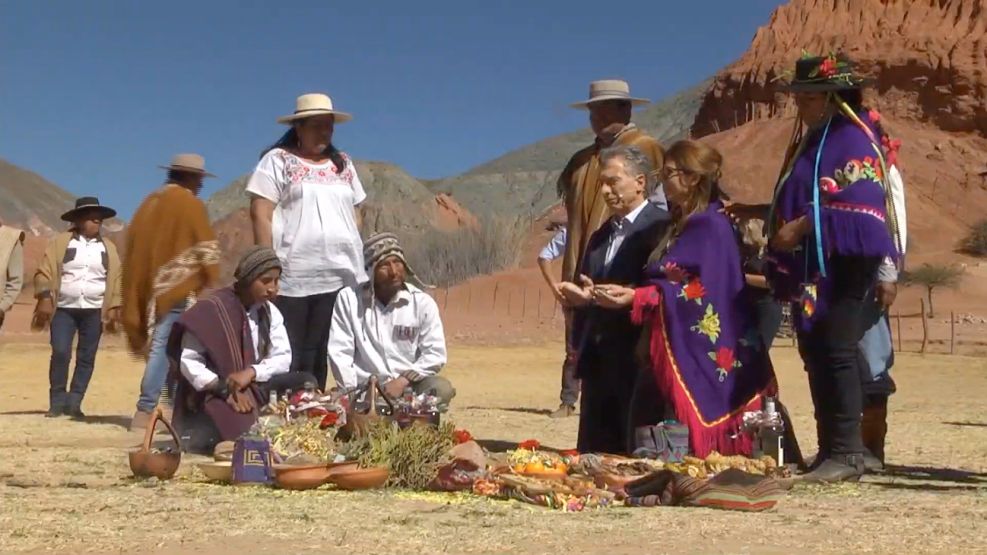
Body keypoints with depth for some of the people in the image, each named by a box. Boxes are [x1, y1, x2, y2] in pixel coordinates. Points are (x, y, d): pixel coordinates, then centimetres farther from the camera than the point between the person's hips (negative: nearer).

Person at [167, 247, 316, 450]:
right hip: (213, 395, -5)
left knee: (305, 382, -19)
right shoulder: (211, 309, -13)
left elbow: (283, 358, -1)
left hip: (255, 390, 6)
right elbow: (188, 361, -16)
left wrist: (251, 372, -20)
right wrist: (224, 390, -26)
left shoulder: (270, 312, 4)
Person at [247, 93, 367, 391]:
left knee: (318, 354, 6)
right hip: (292, 277, -4)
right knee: (286, 356, -3)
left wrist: (358, 260, 12)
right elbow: (260, 214, -5)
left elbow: (354, 215, 22)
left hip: (339, 276, 5)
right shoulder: (278, 160, 2)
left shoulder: (343, 164, 19)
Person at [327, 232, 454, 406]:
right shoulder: (348, 299, 0)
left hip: (410, 385, 1)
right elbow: (339, 352, -2)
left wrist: (403, 381, -15)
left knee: (441, 389, -29)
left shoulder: (422, 302, 1)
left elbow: (435, 354, -3)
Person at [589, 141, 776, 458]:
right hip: (674, 346, 10)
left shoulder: (711, 226, -11)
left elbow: (701, 290, -20)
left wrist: (637, 297, -23)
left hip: (696, 352, -9)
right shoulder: (681, 225, 19)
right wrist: (628, 293, 9)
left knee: (685, 440, -8)